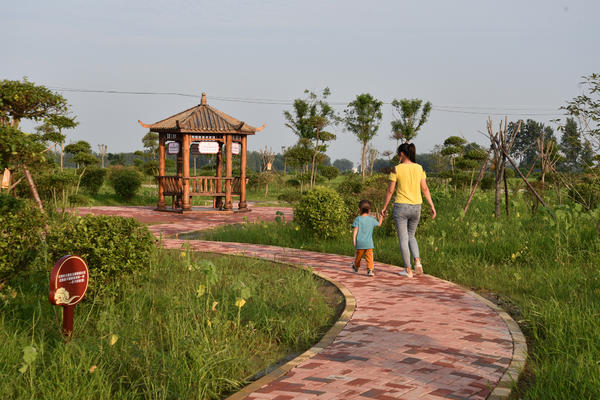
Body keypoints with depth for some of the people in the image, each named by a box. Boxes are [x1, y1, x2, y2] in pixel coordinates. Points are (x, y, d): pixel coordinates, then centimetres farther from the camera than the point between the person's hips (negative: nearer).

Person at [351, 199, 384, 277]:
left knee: (358, 256, 16)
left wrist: (353, 239, -12)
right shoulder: (372, 219, 4)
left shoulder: (358, 219, -4)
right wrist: (381, 218, 38)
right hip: (369, 243, 0)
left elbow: (355, 230, -12)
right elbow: (379, 224, 21)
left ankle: (356, 267, 38)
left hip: (360, 242, 0)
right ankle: (370, 270, -16)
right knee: (369, 256, -2)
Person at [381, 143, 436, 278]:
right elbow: (425, 189, 0)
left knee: (403, 239, 6)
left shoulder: (396, 169, -9)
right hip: (416, 207, 4)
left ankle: (408, 269, 8)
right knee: (411, 236, 22)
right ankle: (417, 262, 1)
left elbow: (390, 190, -6)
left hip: (401, 206, -4)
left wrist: (384, 207, 5)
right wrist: (432, 206, 5)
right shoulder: (419, 168, 1)